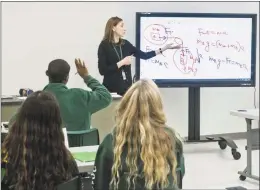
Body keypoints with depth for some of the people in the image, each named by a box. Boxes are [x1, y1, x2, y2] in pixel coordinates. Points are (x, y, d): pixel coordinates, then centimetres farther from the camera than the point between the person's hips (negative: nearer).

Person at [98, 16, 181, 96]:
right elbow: (102, 70, -15)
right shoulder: (104, 45, -8)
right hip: (112, 89, -5)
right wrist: (121, 63, -15)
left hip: (127, 87, 6)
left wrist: (163, 49, 7)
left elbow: (144, 55, 11)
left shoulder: (125, 44, 10)